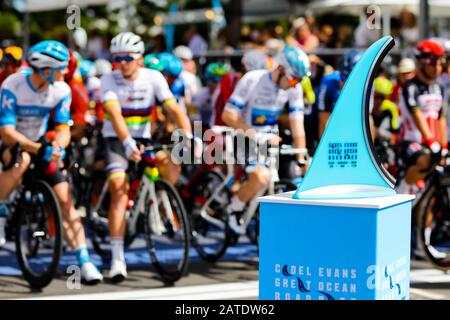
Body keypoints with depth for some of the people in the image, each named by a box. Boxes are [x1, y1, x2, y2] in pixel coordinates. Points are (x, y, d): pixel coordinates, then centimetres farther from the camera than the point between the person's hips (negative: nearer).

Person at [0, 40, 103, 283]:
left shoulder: (61, 90, -12)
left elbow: (63, 127, -8)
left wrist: (57, 147, -31)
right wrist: (38, 148, -38)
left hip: (40, 144, 3)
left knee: (65, 200, -11)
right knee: (22, 160, -40)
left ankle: (84, 261, -8)